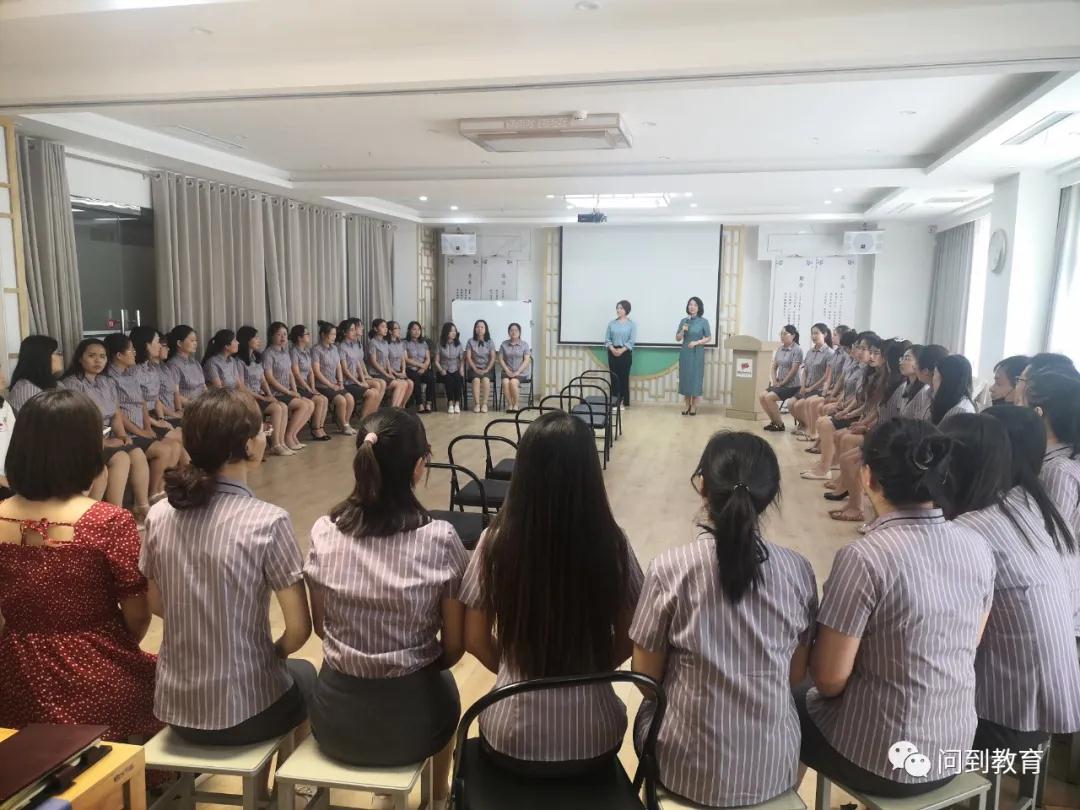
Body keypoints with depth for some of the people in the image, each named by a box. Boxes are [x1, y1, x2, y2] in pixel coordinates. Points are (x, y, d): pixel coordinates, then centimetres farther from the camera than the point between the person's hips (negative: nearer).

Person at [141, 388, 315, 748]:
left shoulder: (159, 514, -6)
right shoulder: (267, 521, -21)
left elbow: (156, 605, 9)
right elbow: (299, 629, -15)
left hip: (176, 708, 5)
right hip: (244, 711, -4)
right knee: (304, 673, 29)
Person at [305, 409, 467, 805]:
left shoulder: (324, 532, -10)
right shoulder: (440, 539, -19)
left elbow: (322, 628, 4)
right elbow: (454, 647, -8)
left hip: (336, 719, 2)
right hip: (409, 721, -2)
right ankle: (439, 794, 54)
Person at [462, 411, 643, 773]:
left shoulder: (496, 542, -17)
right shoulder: (613, 545, -15)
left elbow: (475, 641, -4)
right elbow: (627, 643, -3)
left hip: (513, 740, 0)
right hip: (595, 741, 1)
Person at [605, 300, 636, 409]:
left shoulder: (632, 324, 1)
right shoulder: (611, 323, 7)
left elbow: (632, 341, -7)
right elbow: (607, 339, 4)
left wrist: (621, 350, -17)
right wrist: (612, 349, -14)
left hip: (625, 353, -2)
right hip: (613, 353, 2)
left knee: (624, 377, -1)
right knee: (614, 377, 1)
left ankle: (623, 402, 5)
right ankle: (615, 401, 6)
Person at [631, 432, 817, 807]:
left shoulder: (670, 569, -20)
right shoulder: (798, 570, -11)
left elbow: (646, 676, -9)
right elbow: (797, 675, 1)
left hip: (689, 769, -2)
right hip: (774, 769, 3)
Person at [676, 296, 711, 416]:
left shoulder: (703, 322, -3)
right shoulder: (684, 321, 5)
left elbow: (709, 338, -1)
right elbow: (677, 338, 8)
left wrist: (696, 342, -14)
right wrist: (683, 331, -11)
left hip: (697, 353, -3)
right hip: (685, 353, 3)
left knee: (695, 378, -1)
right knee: (685, 378, 4)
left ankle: (694, 406, 7)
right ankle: (687, 405, 13)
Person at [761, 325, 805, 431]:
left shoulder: (797, 350, -12)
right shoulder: (780, 349, 10)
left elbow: (793, 370, -16)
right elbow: (774, 367, 15)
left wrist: (781, 383, -13)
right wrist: (774, 381, 1)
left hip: (791, 385, -7)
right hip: (779, 383, 7)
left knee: (769, 397, -22)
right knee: (762, 397, -9)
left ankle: (780, 424, -8)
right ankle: (773, 421, 6)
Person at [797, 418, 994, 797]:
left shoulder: (864, 557, -26)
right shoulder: (978, 549, -6)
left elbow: (830, 679, -21)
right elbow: (967, 646, 9)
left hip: (879, 758, -6)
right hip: (955, 751, 6)